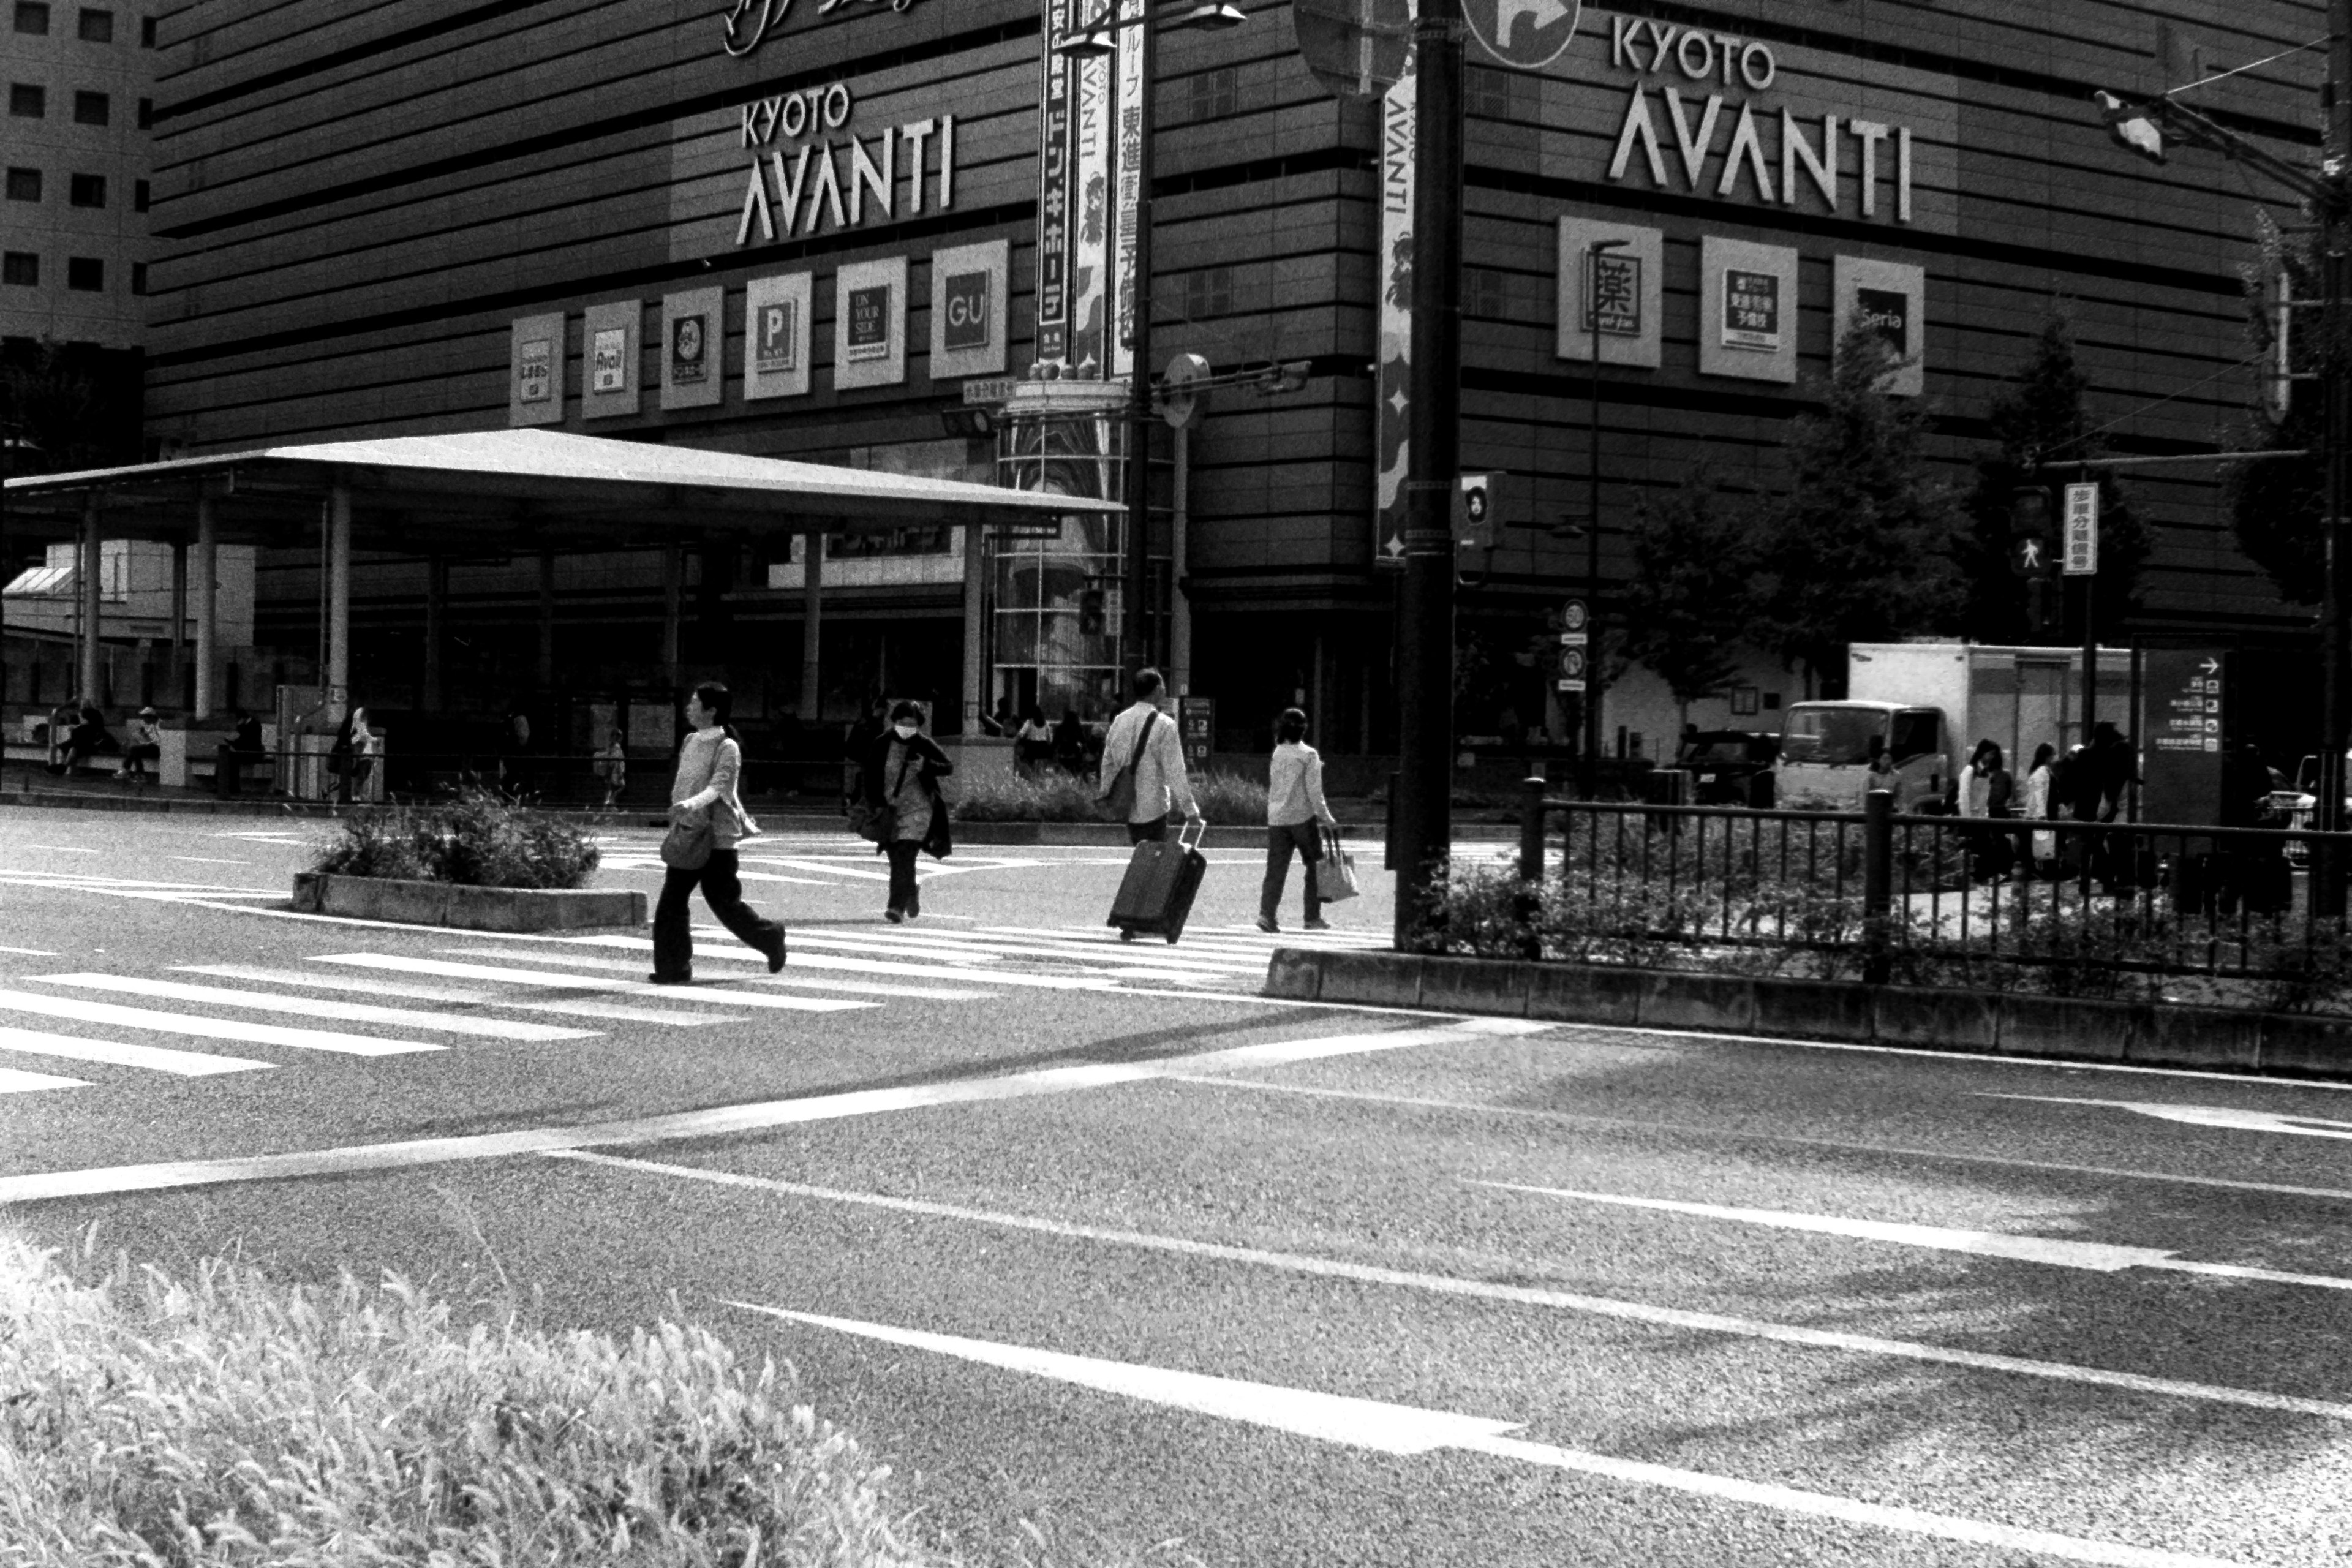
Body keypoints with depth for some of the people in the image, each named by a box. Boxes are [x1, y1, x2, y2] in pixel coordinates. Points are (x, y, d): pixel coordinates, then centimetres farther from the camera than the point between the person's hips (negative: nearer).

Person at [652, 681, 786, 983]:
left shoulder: (727, 747, -13)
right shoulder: (690, 742, 10)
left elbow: (719, 786, -27)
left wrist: (691, 804, -43)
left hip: (717, 837, -7)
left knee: (724, 902, 2)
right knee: (671, 901, 0)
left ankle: (770, 937, 23)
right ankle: (674, 967, 5)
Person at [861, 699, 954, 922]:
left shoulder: (925, 745, -2)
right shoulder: (882, 745, 1)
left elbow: (949, 767, 1)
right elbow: (871, 776, 6)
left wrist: (927, 766, -18)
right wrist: (874, 805, -3)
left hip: (917, 810, -3)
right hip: (889, 811, 3)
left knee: (904, 857, -15)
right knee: (896, 860, 10)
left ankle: (897, 907, -18)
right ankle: (912, 895, 37)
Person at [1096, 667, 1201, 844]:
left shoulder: (1119, 721, 4)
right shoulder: (1164, 725, -14)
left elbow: (1108, 763, 12)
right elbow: (1175, 771, -15)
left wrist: (1104, 792, 25)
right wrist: (1189, 808, -11)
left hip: (1126, 809, 6)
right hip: (1153, 808, -6)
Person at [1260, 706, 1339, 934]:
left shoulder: (1276, 754, 8)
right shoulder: (1309, 755, -7)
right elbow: (1314, 791, -10)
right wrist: (1326, 817, -4)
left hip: (1276, 819, 4)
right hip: (1302, 817, -4)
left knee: (1276, 869, 2)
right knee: (1315, 867, 8)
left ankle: (1267, 913, -13)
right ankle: (1313, 917, 8)